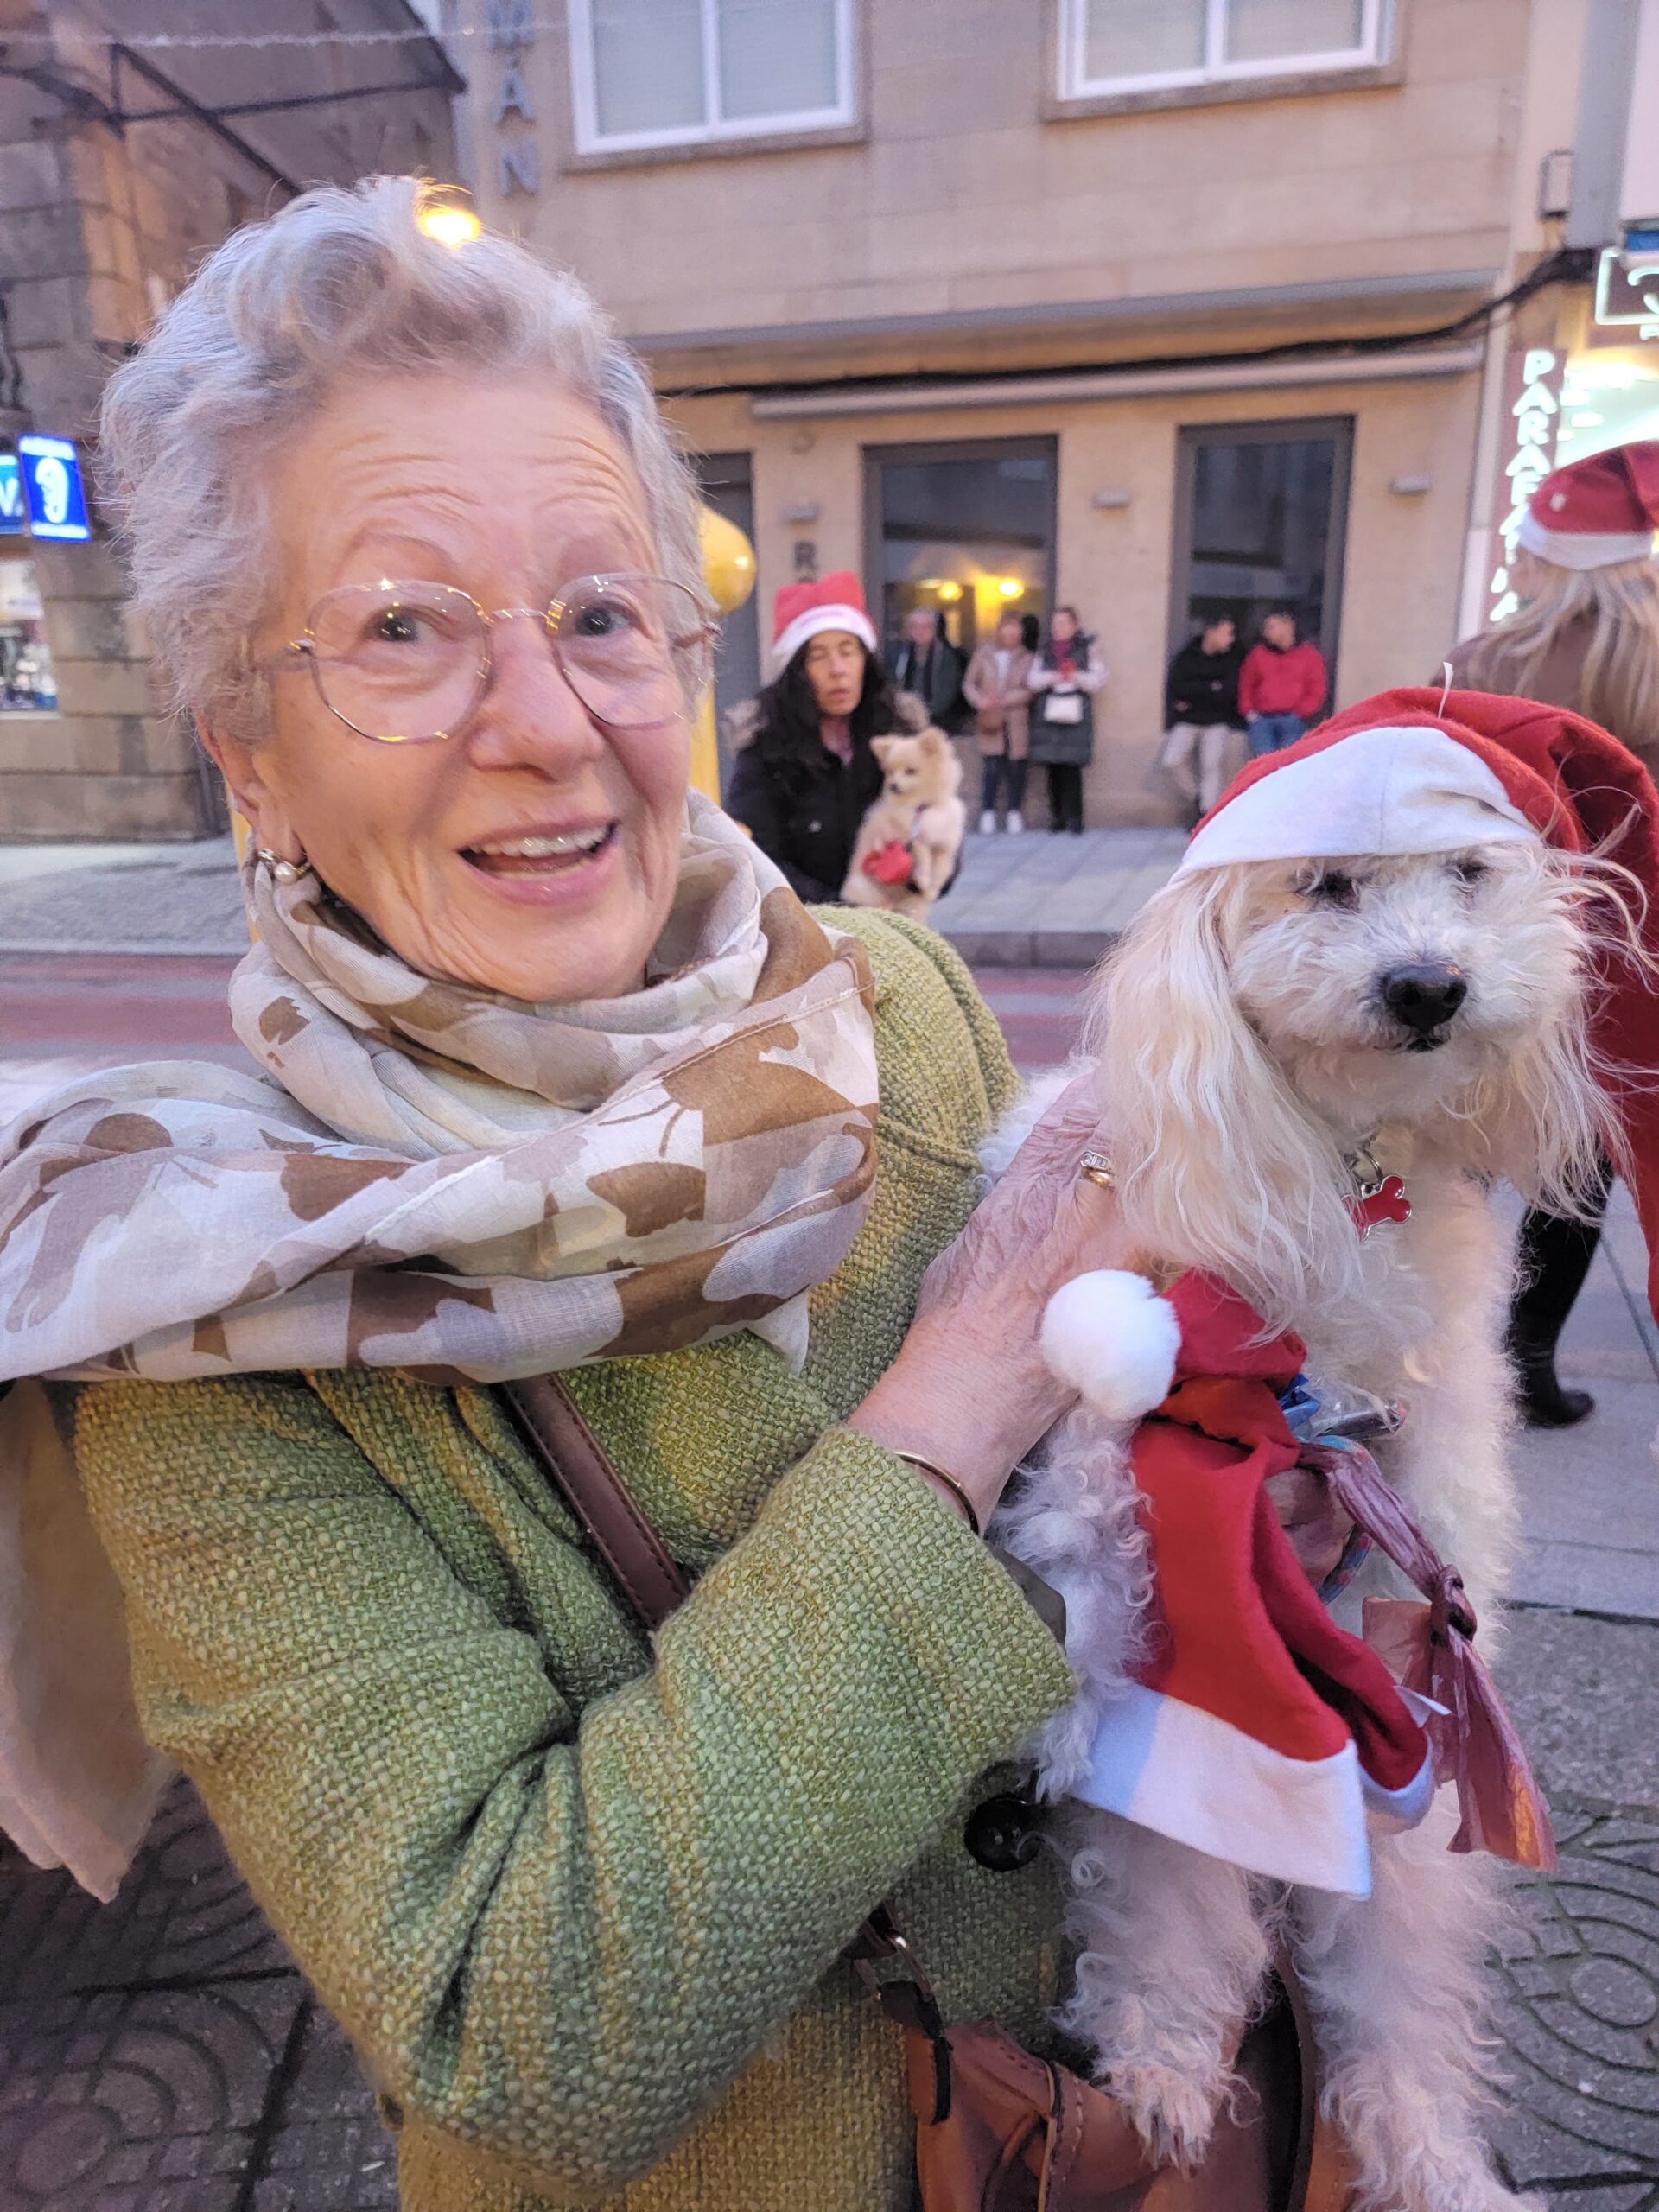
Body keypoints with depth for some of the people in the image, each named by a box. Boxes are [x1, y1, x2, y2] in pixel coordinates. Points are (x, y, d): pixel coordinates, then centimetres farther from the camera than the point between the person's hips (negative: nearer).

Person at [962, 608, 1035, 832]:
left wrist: (1002, 701, -14)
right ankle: (988, 813, 3)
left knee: (1016, 768, 2)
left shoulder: (1026, 659, 2)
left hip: (1016, 723, 0)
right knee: (991, 768, -5)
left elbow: (1029, 691, -5)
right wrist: (980, 702, -9)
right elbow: (969, 683, 9)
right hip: (989, 721, 0)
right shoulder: (984, 654, 8)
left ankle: (1015, 813, 12)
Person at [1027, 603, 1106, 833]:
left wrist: (1078, 677, -16)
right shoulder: (1045, 651, 15)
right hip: (1049, 714, 3)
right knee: (1053, 769, 0)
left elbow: (1098, 679, 1)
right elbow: (1033, 680, 9)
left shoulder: (1088, 649, 7)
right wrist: (1051, 678, -10)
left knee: (1072, 767, -10)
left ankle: (1074, 819, -5)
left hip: (1076, 715, -3)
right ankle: (1056, 816, 8)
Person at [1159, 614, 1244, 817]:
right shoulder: (1186, 656, 4)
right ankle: (1196, 799, 7)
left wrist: (1191, 699, -9)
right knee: (1171, 759, -13)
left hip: (1217, 722, -1)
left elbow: (1228, 693, -9)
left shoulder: (1230, 659, 4)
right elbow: (1176, 687, -9)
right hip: (1187, 722, 1)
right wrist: (1210, 688, -12)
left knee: (1213, 765, -11)